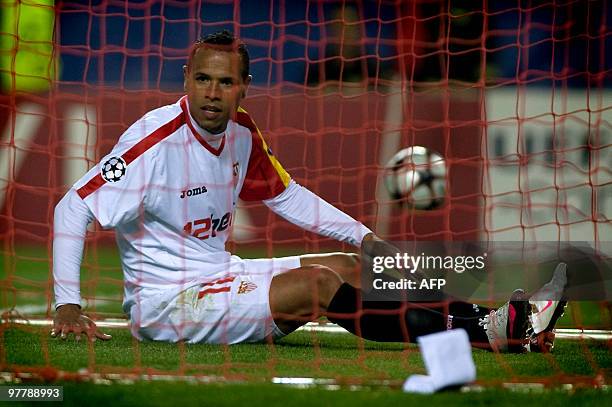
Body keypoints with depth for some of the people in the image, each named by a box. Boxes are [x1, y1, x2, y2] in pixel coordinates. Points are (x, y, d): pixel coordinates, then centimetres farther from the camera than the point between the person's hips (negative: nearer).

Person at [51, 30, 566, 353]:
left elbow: (286, 194, 20)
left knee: (349, 266, -3)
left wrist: (364, 236, 10)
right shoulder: (156, 137, -20)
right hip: (164, 301, -8)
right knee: (317, 284, -23)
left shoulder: (243, 133, 3)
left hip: (219, 276, 8)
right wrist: (67, 306, -29)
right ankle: (482, 332, -25)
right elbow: (73, 208, -22)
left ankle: (501, 325, -9)